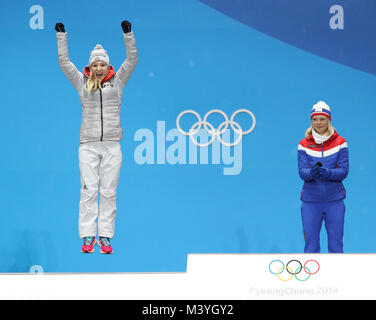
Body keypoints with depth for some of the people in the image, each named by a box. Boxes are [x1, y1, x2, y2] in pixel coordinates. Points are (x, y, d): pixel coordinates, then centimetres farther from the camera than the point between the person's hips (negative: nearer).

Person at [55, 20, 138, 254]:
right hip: (88, 145, 0)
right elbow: (64, 62, 7)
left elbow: (132, 60, 2)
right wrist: (61, 36, 2)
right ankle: (88, 237, 1)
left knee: (109, 192, 1)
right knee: (89, 190, -3)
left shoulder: (117, 81, 8)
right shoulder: (82, 83, 9)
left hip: (112, 145, 0)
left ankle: (105, 237, 5)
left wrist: (128, 34, -7)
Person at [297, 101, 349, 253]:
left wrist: (328, 173, -24)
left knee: (336, 245, 3)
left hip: (335, 201, 0)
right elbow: (302, 172, -5)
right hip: (311, 202, 0)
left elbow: (344, 171, -5)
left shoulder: (340, 142, 2)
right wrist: (311, 173, -28)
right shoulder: (304, 144, 3)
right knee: (311, 245, 0)